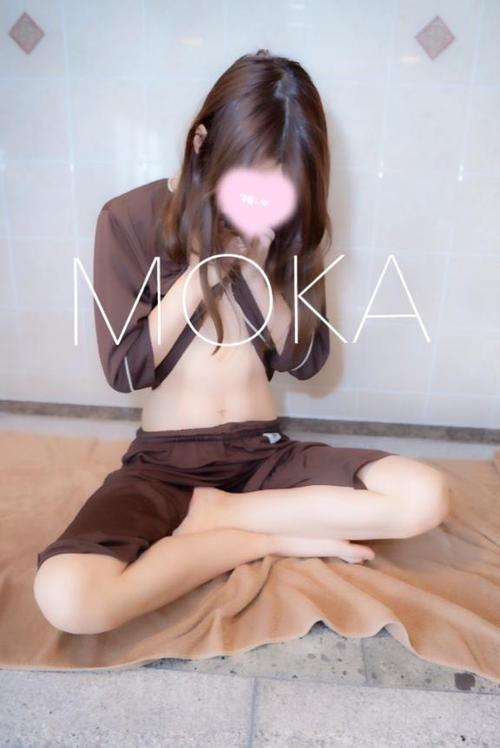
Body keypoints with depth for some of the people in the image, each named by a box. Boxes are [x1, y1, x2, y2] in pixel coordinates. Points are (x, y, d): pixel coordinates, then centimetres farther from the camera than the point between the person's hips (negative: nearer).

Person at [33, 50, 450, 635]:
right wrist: (210, 262, -17)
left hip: (264, 454, 3)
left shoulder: (291, 229, 1)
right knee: (66, 597, -30)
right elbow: (124, 369, -13)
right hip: (164, 461, -2)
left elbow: (306, 360, -3)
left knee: (425, 497, -20)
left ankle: (210, 515, -8)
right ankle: (279, 538, -9)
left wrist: (256, 266, -16)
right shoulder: (130, 219, -8)